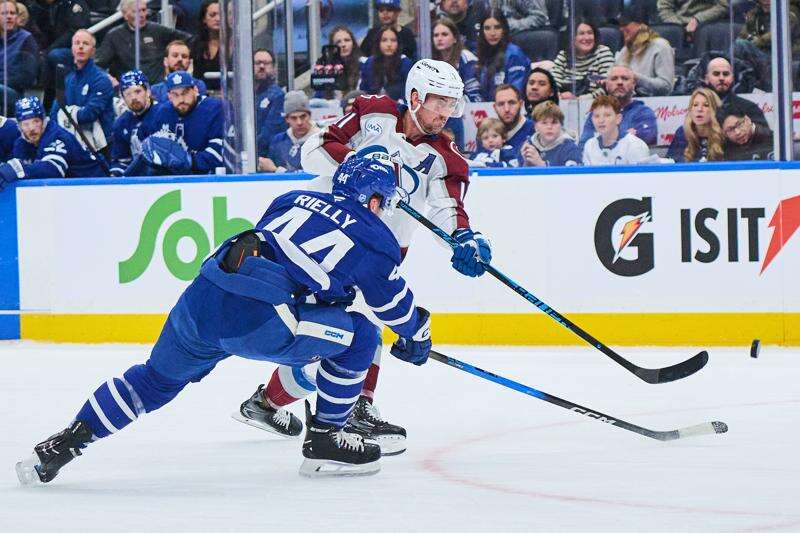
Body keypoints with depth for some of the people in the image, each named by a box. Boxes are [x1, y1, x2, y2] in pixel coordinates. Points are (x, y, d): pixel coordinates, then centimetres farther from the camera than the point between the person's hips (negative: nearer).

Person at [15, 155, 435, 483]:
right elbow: (394, 302, 24)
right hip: (258, 323, -6)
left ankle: (62, 444, 21)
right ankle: (324, 440, 17)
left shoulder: (293, 200, 27)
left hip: (199, 301, 6)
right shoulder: (374, 239, 11)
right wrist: (416, 336, 44)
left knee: (156, 379, 26)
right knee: (358, 337, 11)